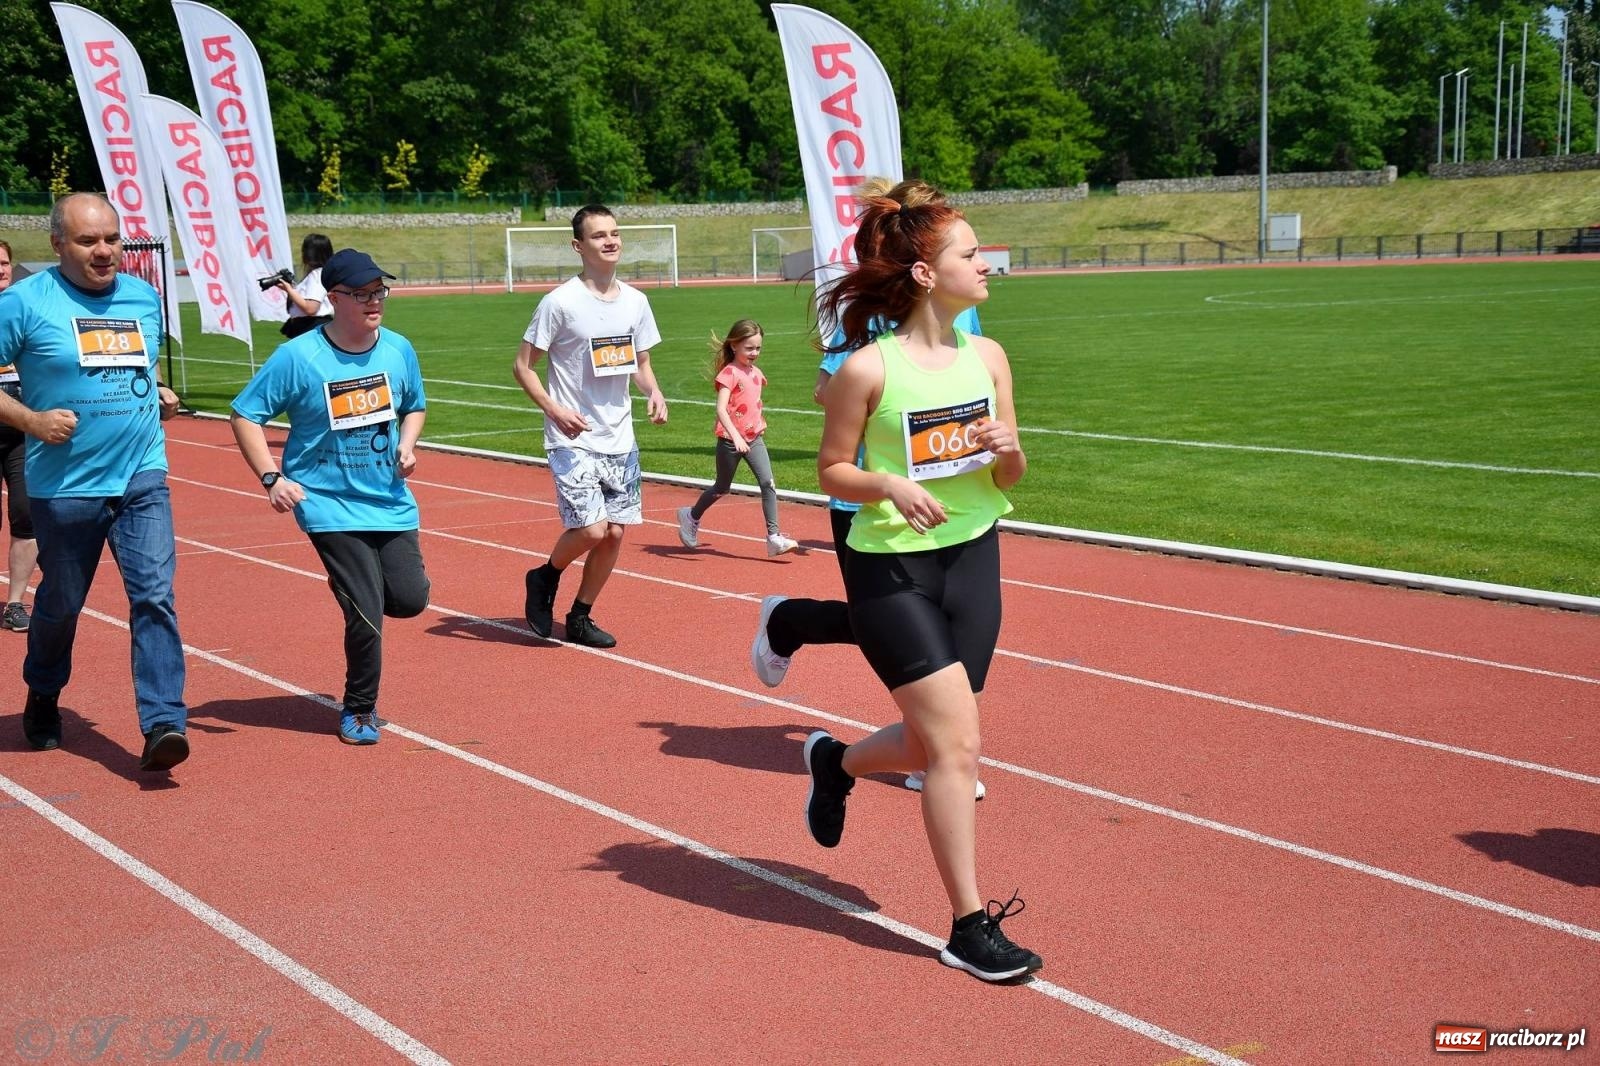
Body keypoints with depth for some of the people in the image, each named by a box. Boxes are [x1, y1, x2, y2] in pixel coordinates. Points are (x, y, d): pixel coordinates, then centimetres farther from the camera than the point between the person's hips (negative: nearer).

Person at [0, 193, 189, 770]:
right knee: (60, 603, 13)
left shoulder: (144, 297, 9)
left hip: (143, 479, 3)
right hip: (66, 486, -2)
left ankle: (163, 723, -14)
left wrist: (158, 394, 6)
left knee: (155, 595, -12)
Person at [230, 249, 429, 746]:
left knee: (409, 599, -4)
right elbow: (245, 415, -6)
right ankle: (359, 710, 16)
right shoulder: (298, 357, -12)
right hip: (329, 504, -4)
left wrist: (407, 444, -2)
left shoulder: (399, 350, 1)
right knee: (367, 613, -8)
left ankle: (351, 582, 32)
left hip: (391, 500, 5)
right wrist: (271, 478, -16)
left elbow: (414, 406, 19)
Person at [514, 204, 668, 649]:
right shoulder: (560, 302, -10)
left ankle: (580, 618, 24)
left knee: (614, 532, 6)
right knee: (590, 529, -16)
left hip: (620, 439, 6)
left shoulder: (635, 301, 6)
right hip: (572, 439, -6)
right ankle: (544, 578, 15)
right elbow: (523, 366, -5)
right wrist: (556, 410, -18)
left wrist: (654, 392, -4)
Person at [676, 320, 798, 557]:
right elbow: (721, 409, -26)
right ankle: (691, 516, 35)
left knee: (768, 483, -10)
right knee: (722, 488, 10)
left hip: (754, 438, 6)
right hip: (730, 440, -6)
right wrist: (736, 437, -35)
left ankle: (774, 537, -12)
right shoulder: (729, 373, -15)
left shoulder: (755, 373, 8)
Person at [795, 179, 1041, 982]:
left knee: (933, 743, 12)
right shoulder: (869, 367, -13)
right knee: (956, 743, -9)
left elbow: (1010, 478, 10)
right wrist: (887, 484, -23)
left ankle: (836, 763, 45)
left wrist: (1008, 451, -12)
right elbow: (832, 470, -4)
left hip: (973, 558, 6)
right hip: (890, 569, -6)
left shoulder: (986, 357, 3)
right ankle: (970, 926, 4)